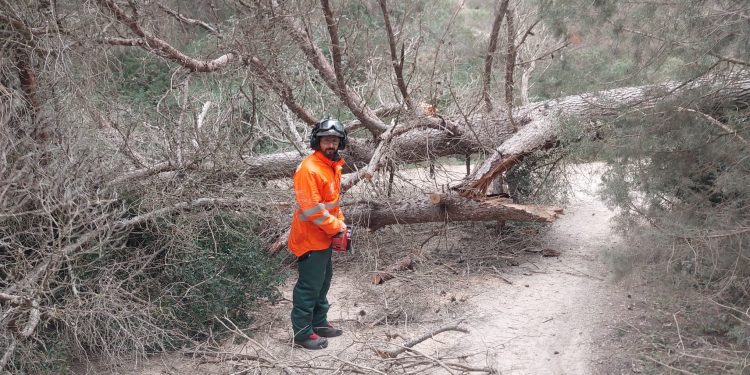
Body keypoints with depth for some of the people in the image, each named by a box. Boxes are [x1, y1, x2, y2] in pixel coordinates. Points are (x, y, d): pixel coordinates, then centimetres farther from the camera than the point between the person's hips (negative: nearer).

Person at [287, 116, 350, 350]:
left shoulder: (333, 166, 9)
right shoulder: (309, 169, -22)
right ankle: (302, 333, 8)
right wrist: (336, 228, -16)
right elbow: (312, 208, -25)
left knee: (323, 282, 19)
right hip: (309, 239, -10)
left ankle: (319, 323, 32)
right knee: (309, 286, -2)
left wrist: (340, 224, 8)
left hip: (325, 238, 10)